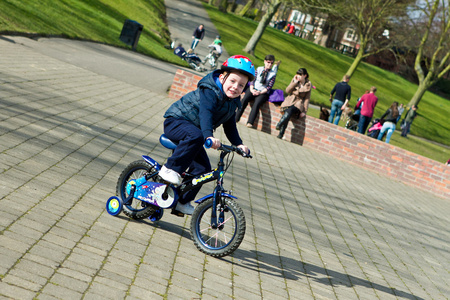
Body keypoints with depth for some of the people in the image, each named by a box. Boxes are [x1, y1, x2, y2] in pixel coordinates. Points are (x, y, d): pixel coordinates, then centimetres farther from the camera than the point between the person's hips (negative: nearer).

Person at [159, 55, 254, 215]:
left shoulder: (232, 103, 4)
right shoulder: (209, 92, -23)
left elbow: (230, 126, 7)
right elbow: (205, 113, -38)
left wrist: (239, 144, -8)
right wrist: (208, 136, -54)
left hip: (194, 132, 8)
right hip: (176, 121, -8)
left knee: (203, 168, -3)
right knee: (195, 135, -41)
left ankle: (182, 201, 11)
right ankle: (170, 169, -30)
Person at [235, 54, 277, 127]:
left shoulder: (273, 74, 7)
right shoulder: (259, 69, 13)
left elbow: (269, 87, 0)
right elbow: (253, 79, 8)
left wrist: (260, 92, -13)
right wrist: (251, 89, -9)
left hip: (263, 92, -2)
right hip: (254, 89, 2)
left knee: (257, 104, -32)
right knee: (244, 100, -27)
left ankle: (250, 123, -41)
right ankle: (236, 118, -30)